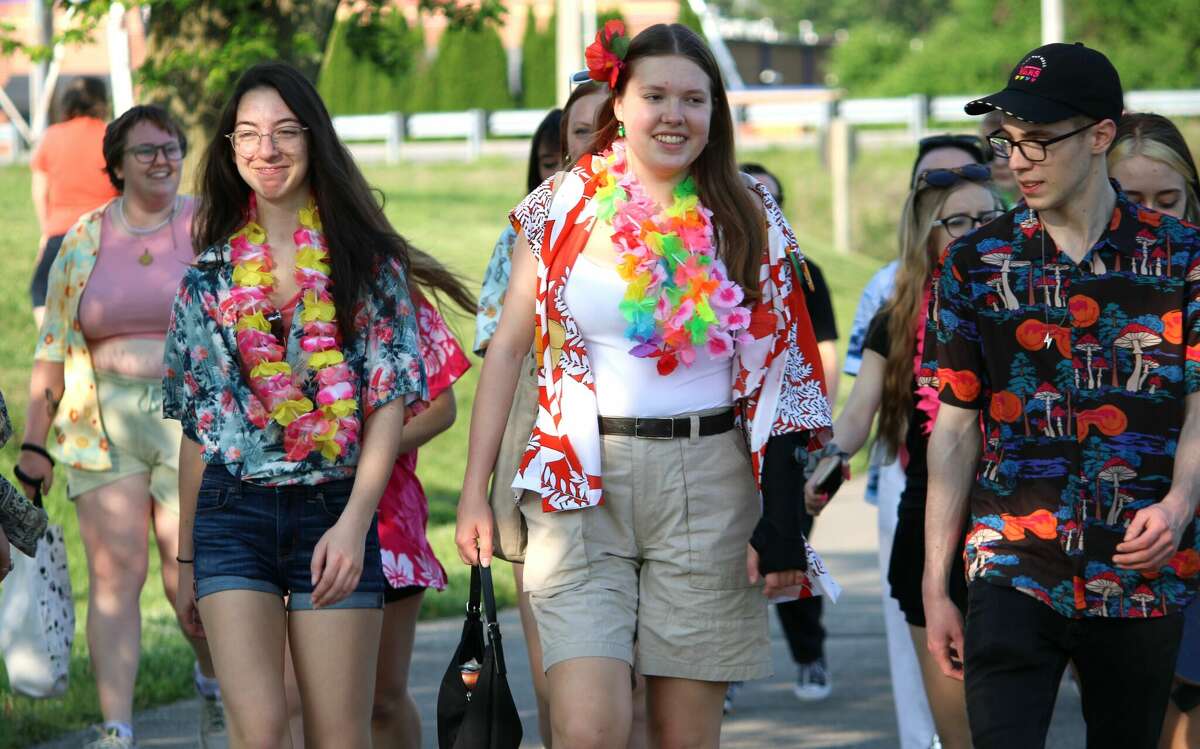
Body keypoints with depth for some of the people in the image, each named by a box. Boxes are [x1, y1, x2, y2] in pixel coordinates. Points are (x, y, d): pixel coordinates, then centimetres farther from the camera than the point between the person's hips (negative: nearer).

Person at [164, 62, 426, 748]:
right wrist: (185, 559, 13)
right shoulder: (210, 272, 10)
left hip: (336, 516, -1)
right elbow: (196, 423, 14)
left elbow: (389, 405, -2)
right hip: (232, 513, 1)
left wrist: (353, 524, -14)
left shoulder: (368, 260, 3)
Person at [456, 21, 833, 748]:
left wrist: (783, 519, -2)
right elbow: (508, 348, 7)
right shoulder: (563, 206, 4)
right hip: (580, 490, -1)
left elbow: (779, 370, 5)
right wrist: (475, 494, 4)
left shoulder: (749, 219, 4)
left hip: (708, 488, 1)